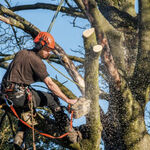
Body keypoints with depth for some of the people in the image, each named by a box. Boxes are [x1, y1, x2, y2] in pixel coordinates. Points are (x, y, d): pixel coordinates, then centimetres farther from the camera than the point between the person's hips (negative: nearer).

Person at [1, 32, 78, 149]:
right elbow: (50, 84, -12)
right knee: (51, 99, 4)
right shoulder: (36, 61, -10)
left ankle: (19, 138, 29)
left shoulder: (21, 53, 14)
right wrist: (68, 100, -9)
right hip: (19, 95, -8)